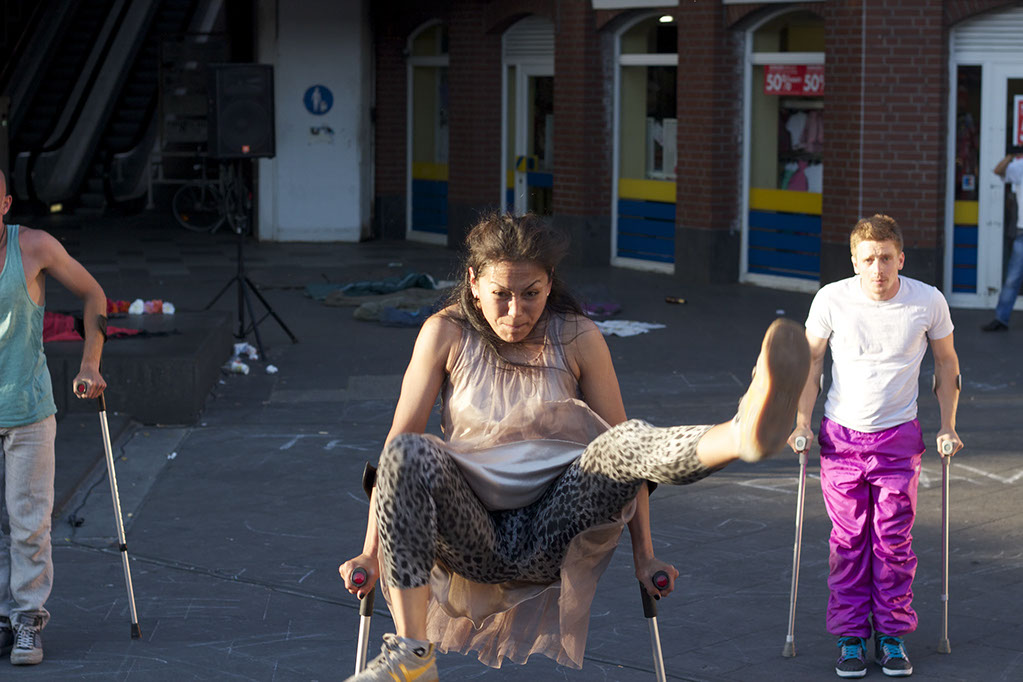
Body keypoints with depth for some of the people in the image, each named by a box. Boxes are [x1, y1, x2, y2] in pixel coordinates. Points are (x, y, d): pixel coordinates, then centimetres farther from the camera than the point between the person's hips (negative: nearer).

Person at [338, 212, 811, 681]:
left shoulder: (578, 339, 0)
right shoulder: (446, 334, -1)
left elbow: (618, 442, 0)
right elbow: (398, 438, -2)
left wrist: (644, 556, -4)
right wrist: (371, 554, -7)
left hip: (553, 533, 0)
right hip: (473, 540, 0)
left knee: (629, 440, -29)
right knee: (408, 453, -31)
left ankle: (748, 430, -64)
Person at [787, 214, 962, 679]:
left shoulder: (928, 302, -9)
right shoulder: (832, 299, -11)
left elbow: (946, 364, 7)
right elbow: (811, 358, 4)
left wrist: (947, 427, 7)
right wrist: (802, 422, 0)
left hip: (899, 436, 0)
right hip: (842, 435, 0)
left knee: (894, 543, 2)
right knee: (849, 542, 3)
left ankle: (892, 637, 14)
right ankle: (850, 638, 13)